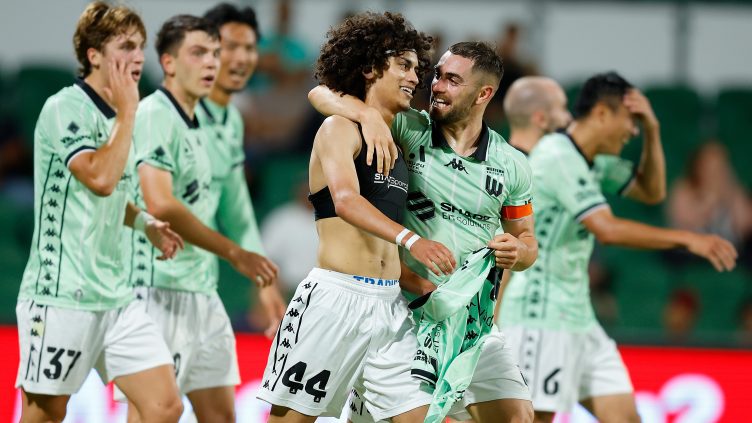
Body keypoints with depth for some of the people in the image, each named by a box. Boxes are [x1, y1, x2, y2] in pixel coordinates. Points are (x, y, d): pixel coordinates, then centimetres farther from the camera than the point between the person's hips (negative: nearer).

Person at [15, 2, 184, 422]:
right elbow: (101, 178, -25)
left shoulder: (114, 115, 13)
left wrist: (144, 222, 10)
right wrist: (127, 113, -14)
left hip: (116, 295, 8)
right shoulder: (65, 108, -11)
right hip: (61, 294, -8)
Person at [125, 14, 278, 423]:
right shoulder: (154, 115, -11)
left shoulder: (194, 124, 16)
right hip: (161, 291, -9)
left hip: (202, 291, 9)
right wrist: (234, 253, -18)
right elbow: (160, 205, -21)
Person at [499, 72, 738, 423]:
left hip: (577, 320, 10)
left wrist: (652, 130, 8)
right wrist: (687, 239, -20)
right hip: (541, 320, -10)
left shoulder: (593, 161, 13)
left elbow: (652, 192, 24)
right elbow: (607, 229, -25)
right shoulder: (557, 155, -17)